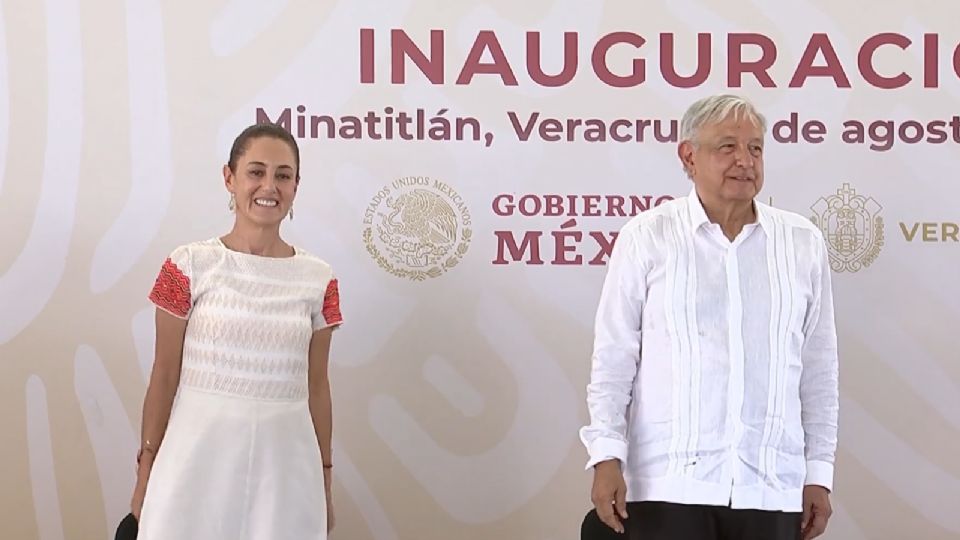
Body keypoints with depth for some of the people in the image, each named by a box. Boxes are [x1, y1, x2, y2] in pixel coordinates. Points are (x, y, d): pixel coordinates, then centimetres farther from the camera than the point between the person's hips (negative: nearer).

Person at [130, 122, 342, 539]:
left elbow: (317, 385, 8)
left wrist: (324, 481, 10)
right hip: (200, 453, -2)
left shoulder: (318, 280, 3)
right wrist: (145, 471, 0)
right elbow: (164, 376, 0)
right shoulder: (190, 266, -4)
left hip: (284, 462, 2)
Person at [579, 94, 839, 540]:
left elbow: (819, 369, 10)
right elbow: (614, 357, 1)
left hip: (772, 487, 3)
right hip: (669, 485, -2)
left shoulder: (803, 243, 8)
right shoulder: (647, 237, 0)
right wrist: (606, 455, -6)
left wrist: (819, 472, 9)